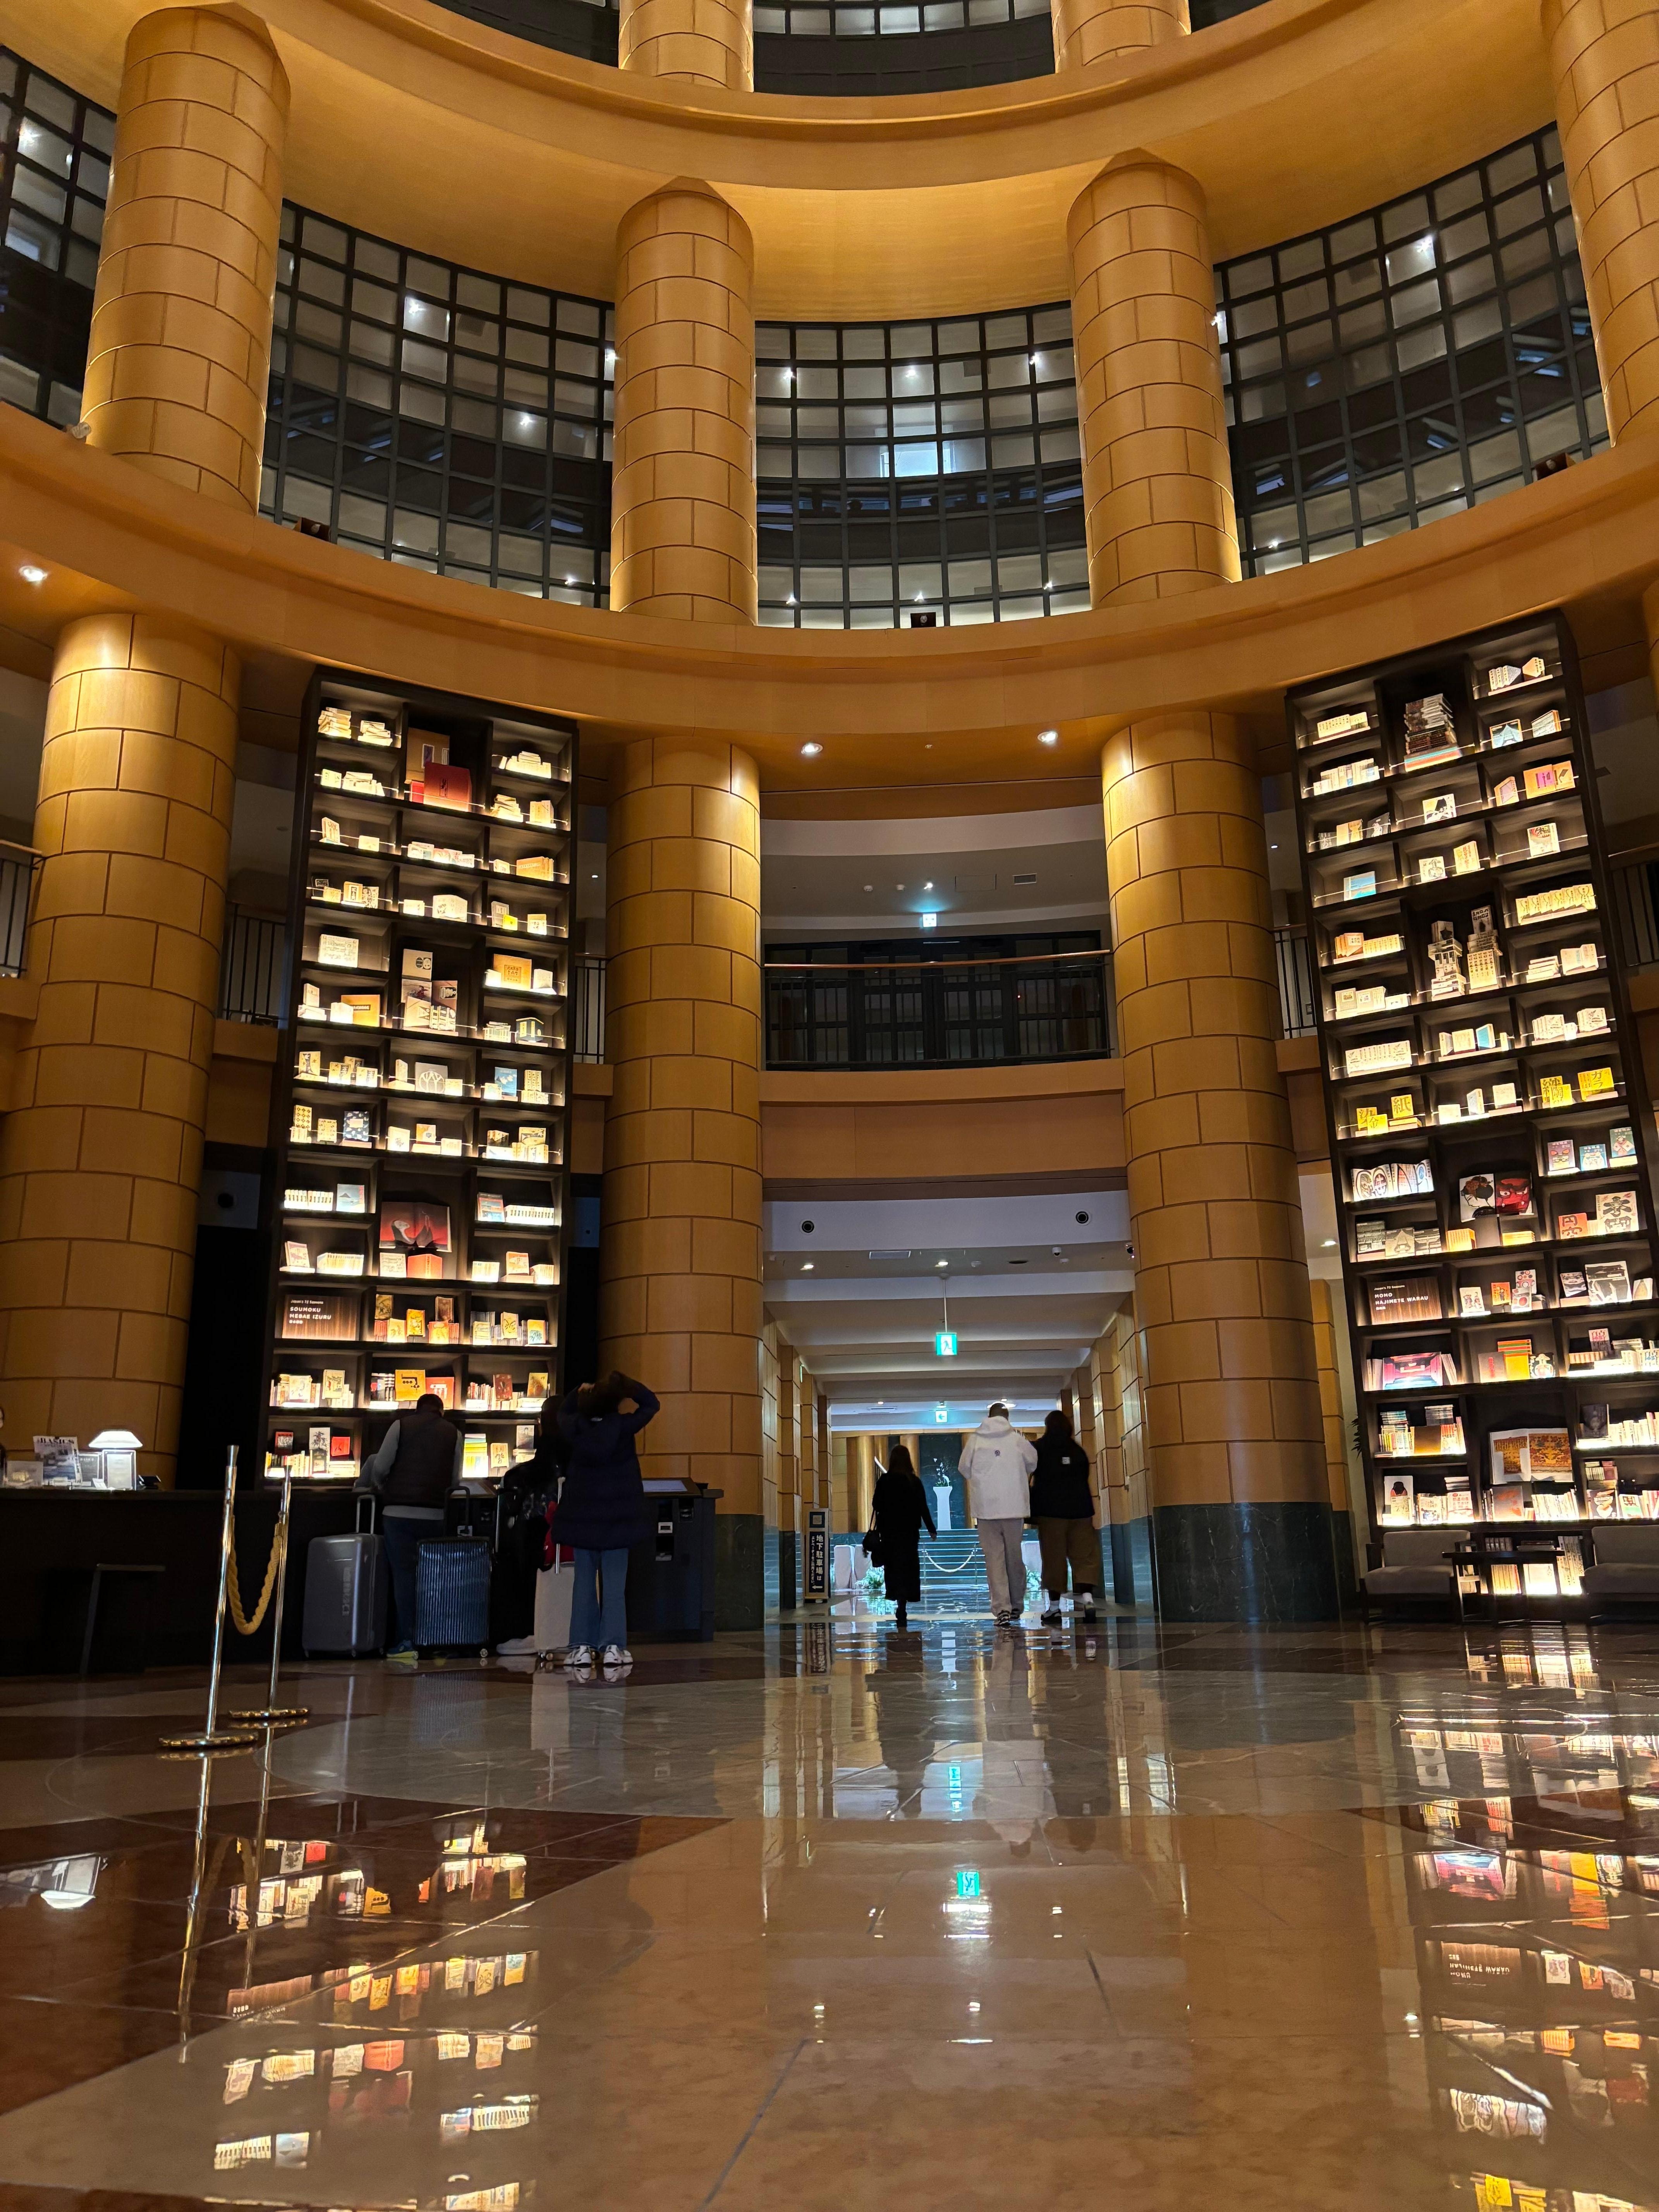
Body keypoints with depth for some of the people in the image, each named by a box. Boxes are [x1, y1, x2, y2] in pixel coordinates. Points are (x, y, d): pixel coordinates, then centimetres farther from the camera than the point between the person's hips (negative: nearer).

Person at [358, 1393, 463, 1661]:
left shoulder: (401, 1425, 6)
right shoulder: (453, 1433, 10)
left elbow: (380, 1467, 1)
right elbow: (455, 1480, 7)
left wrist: (381, 1491, 19)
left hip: (399, 1513, -1)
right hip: (435, 1516, 1)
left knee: (403, 1574, 0)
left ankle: (406, 1642, -4)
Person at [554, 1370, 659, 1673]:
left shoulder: (574, 1429, -8)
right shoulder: (623, 1427, -14)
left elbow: (564, 1412, 17)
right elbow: (651, 1404, 3)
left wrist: (579, 1393, 16)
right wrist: (626, 1385, -2)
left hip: (581, 1517, 2)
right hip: (617, 1518, -2)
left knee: (584, 1582, 8)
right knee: (615, 1584, 2)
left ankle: (582, 1647, 6)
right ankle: (613, 1646, -3)